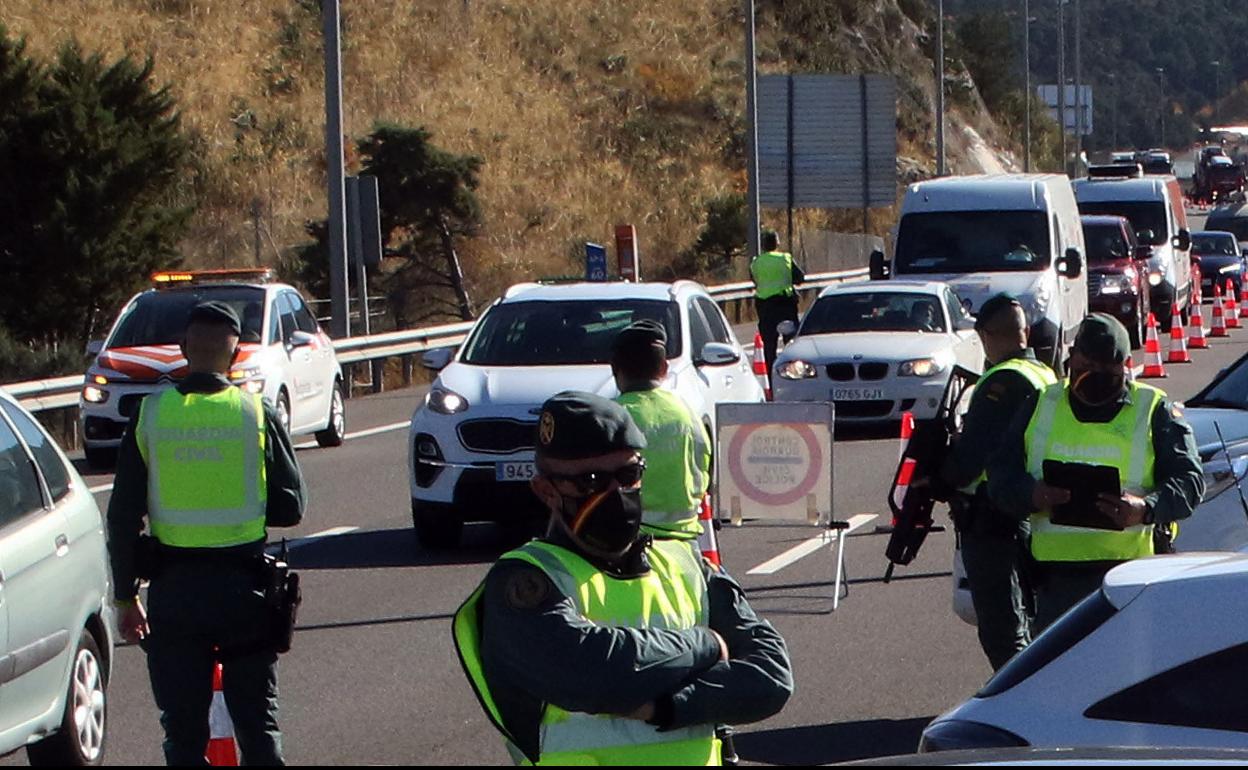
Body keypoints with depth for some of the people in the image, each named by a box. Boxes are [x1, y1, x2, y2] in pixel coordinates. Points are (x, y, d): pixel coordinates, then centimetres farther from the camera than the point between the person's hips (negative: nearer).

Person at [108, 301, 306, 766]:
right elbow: (289, 508, -1)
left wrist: (126, 596, 9)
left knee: (182, 729, 8)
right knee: (258, 726, 10)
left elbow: (122, 517, 0)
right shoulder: (257, 415, -5)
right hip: (243, 587, 0)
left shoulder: (150, 415, -3)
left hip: (173, 589, 0)